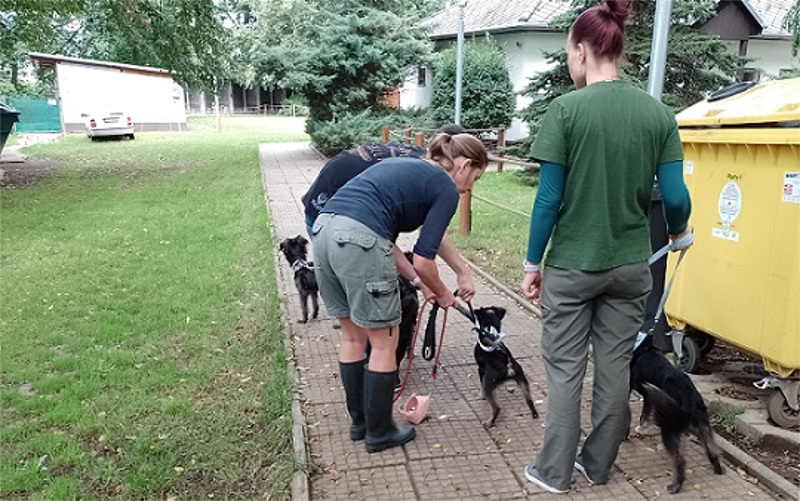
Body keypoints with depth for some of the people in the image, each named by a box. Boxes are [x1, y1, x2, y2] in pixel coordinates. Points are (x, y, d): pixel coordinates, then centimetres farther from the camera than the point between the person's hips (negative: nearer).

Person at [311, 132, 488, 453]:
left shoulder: (407, 167, 27)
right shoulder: (446, 190, 4)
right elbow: (423, 261, -1)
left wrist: (418, 282, 28)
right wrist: (443, 295, 19)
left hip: (323, 230, 9)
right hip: (359, 242, -9)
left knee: (353, 336, 22)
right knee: (384, 343, 10)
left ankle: (359, 422, 36)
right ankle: (379, 433, 25)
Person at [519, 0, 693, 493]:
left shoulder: (566, 109, -11)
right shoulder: (659, 113, 0)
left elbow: (549, 199, -11)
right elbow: (675, 197, -2)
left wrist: (533, 262, 0)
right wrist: (679, 232, 21)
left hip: (572, 265, -3)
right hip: (630, 265, 4)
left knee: (565, 370, 9)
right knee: (616, 366, 14)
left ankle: (554, 472, 21)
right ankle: (598, 465, 30)